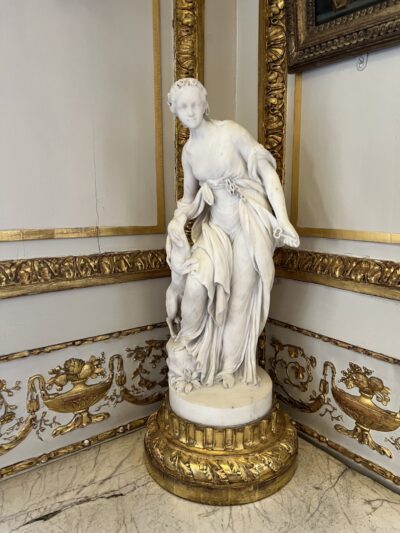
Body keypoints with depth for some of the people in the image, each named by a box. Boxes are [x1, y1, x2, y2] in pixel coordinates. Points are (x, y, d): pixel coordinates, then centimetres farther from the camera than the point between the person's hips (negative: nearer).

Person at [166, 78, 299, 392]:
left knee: (241, 298, 3)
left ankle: (230, 368, 22)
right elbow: (189, 197, 17)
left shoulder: (230, 132, -5)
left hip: (249, 223, -3)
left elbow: (267, 171, -7)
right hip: (215, 227, 3)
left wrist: (283, 219, -16)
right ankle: (185, 358, 4)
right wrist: (179, 218, -6)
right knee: (196, 286, -19)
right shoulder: (189, 151, 9)